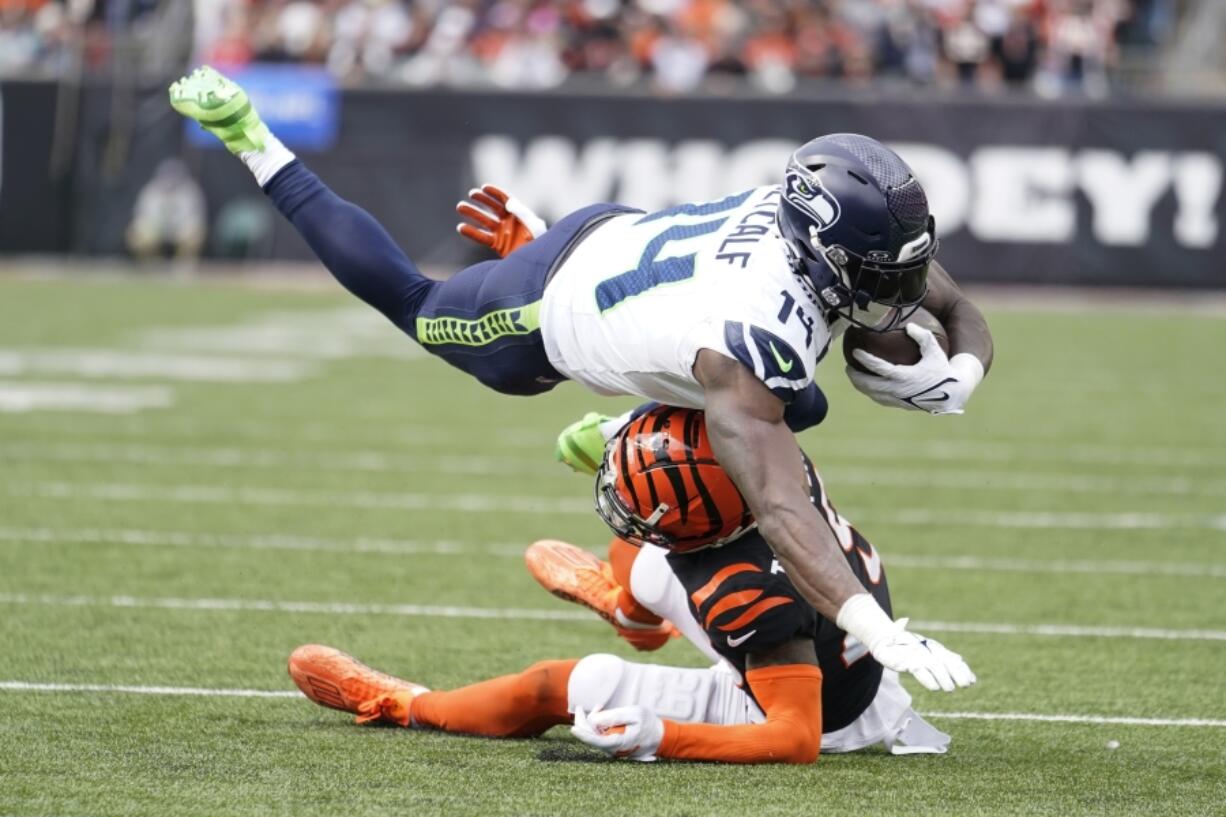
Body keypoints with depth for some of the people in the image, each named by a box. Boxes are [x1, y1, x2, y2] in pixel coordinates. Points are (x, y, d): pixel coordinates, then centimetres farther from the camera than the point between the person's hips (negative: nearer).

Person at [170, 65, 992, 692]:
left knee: (798, 411, 18)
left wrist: (959, 376, -35)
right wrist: (878, 632, -64)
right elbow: (779, 510, -53)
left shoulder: (823, 204, -27)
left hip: (618, 235, 6)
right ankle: (254, 144, 38)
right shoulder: (751, 344, -48)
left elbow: (961, 317, -11)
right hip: (552, 305, -6)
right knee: (412, 306, 24)